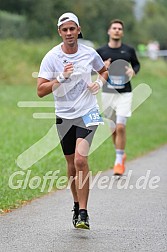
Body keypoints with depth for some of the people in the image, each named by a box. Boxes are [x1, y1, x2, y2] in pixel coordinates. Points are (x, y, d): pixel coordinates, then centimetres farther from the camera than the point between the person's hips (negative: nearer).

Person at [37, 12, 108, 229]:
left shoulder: (89, 53, -1)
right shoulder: (51, 57, -6)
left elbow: (104, 71, 20)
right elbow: (41, 91, -11)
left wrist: (99, 83, -1)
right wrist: (61, 77, -23)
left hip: (87, 114, -1)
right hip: (64, 116, 1)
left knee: (80, 159, -18)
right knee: (72, 164, 10)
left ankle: (83, 213, -16)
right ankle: (77, 205, 30)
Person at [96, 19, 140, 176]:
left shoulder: (129, 50, 3)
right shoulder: (101, 51, 2)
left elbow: (137, 64, 18)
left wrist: (133, 71, -4)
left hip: (125, 94, -1)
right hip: (107, 94, 1)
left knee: (120, 127, -14)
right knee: (113, 129, 8)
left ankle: (119, 161, -5)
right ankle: (121, 155, 31)